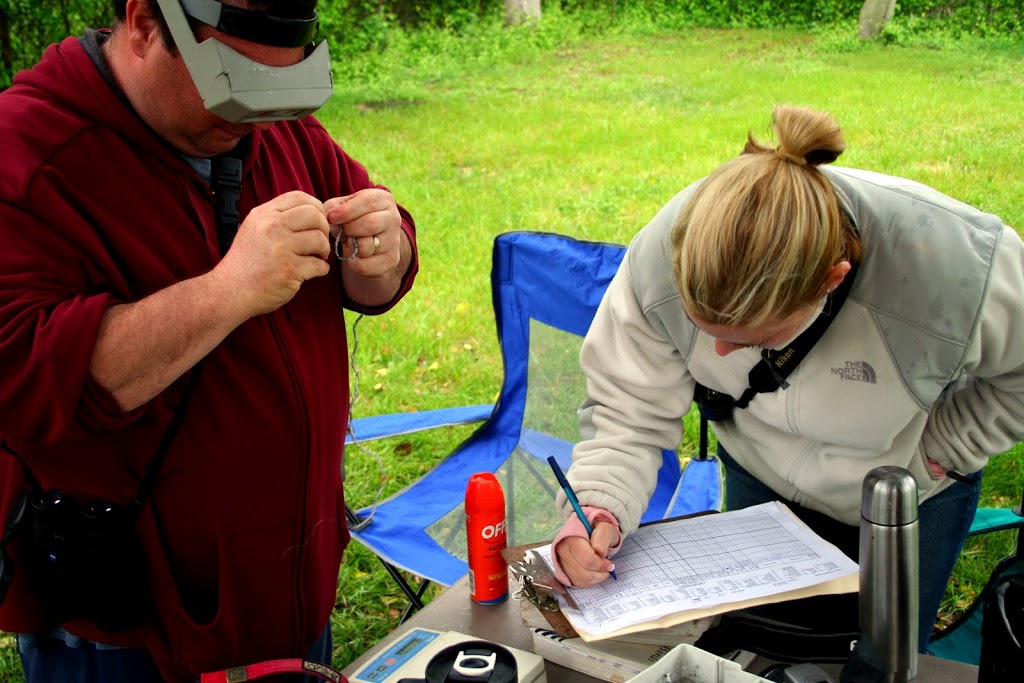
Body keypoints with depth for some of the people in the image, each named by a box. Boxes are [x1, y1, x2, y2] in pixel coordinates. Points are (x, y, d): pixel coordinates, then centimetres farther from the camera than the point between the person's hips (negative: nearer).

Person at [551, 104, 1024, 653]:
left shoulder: (954, 266, -40)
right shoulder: (665, 253, -34)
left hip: (909, 496, -1)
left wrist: (936, 451, -16)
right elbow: (629, 408, -23)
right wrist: (599, 509, -37)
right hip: (761, 482, 2)